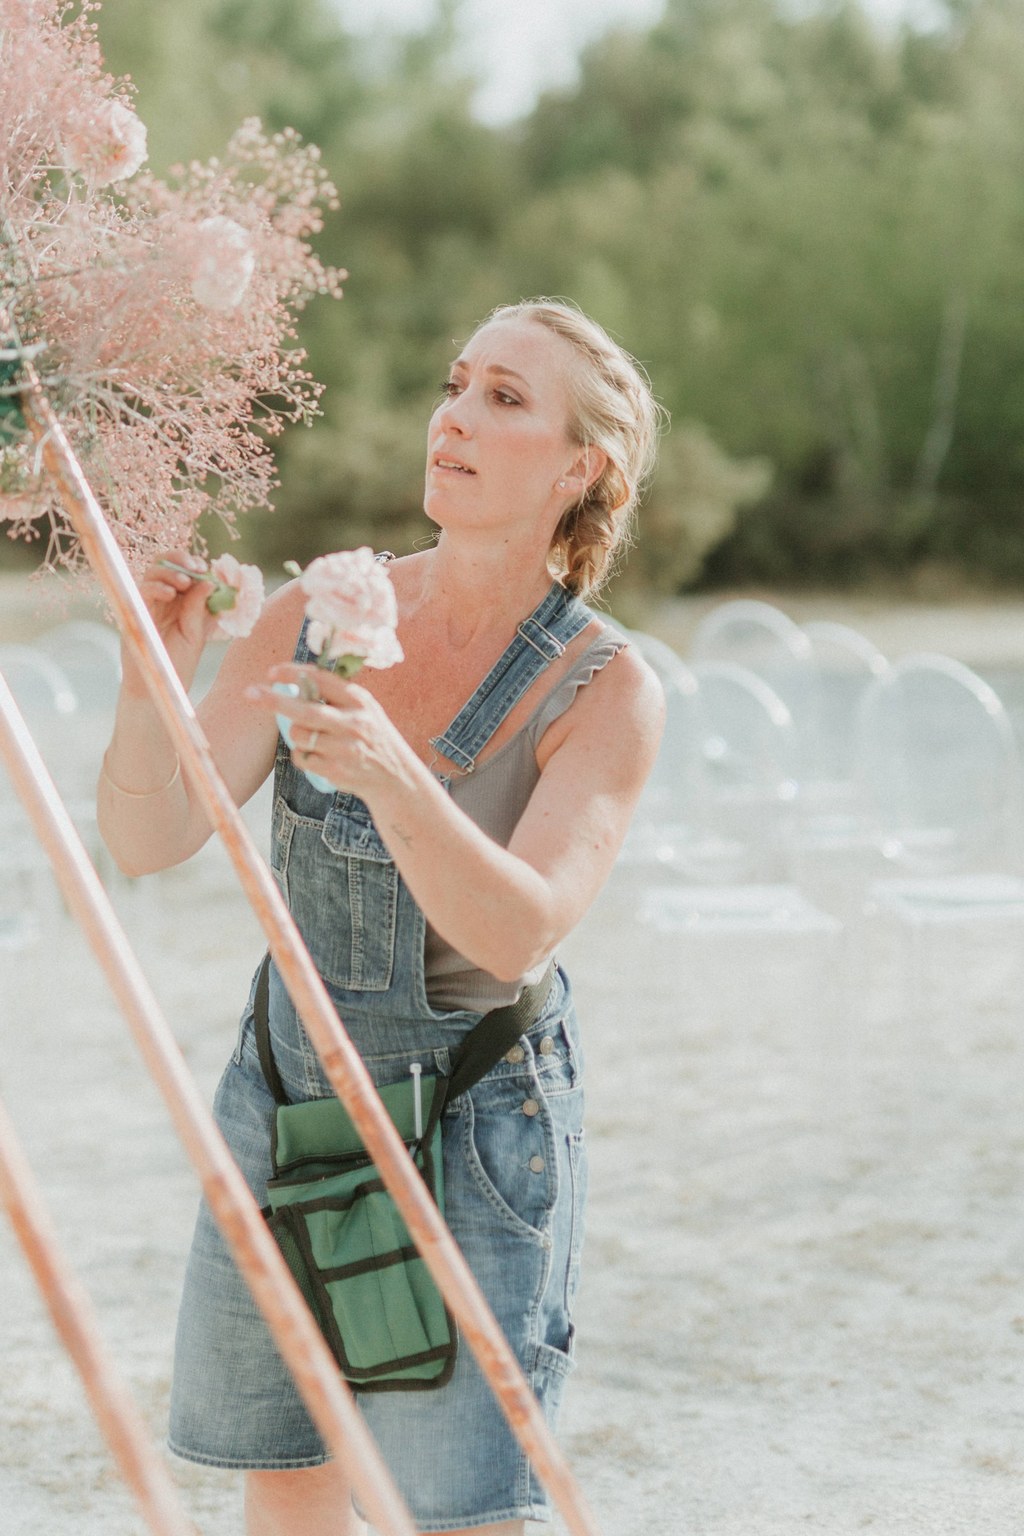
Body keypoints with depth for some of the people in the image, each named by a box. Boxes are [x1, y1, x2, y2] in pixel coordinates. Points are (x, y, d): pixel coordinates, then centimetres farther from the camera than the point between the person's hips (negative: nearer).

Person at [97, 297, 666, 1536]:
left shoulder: (606, 689, -15)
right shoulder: (314, 616, -5)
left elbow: (518, 931, -27)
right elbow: (146, 839, -11)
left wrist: (390, 771, -43)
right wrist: (153, 682, -30)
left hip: (470, 1140, -4)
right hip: (285, 1100, 5)